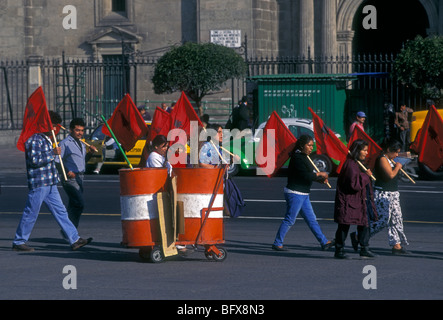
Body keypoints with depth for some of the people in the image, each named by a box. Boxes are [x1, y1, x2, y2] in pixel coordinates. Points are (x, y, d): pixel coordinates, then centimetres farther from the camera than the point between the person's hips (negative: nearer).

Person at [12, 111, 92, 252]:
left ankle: (75, 240, 5)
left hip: (50, 184, 9)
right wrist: (53, 153, -18)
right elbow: (34, 160, -22)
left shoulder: (47, 139, 17)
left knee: (60, 211, 6)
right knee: (31, 214, -2)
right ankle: (18, 242, 8)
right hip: (38, 184, -9)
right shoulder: (34, 140, -14)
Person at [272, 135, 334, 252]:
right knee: (289, 220, -3)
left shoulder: (304, 157, 13)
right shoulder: (297, 158, -18)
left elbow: (308, 174, 17)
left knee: (312, 219, 11)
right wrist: (319, 174, -9)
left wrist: (321, 179, 2)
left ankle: (324, 242, 14)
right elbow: (306, 176, -24)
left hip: (303, 195, 10)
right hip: (295, 193, -10)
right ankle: (277, 243, 6)